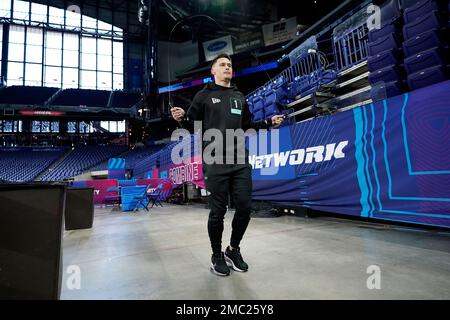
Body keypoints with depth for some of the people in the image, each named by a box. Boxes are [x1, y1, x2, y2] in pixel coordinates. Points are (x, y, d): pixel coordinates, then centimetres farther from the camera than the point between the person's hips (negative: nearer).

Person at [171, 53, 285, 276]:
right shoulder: (204, 95, 7)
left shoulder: (239, 97, 21)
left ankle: (233, 251, 25)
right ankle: (217, 256, 20)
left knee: (244, 208, 3)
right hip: (215, 163, -4)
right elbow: (193, 125, 3)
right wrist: (182, 118, -18)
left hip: (241, 161, 5)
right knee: (218, 212, 0)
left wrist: (269, 122, 19)